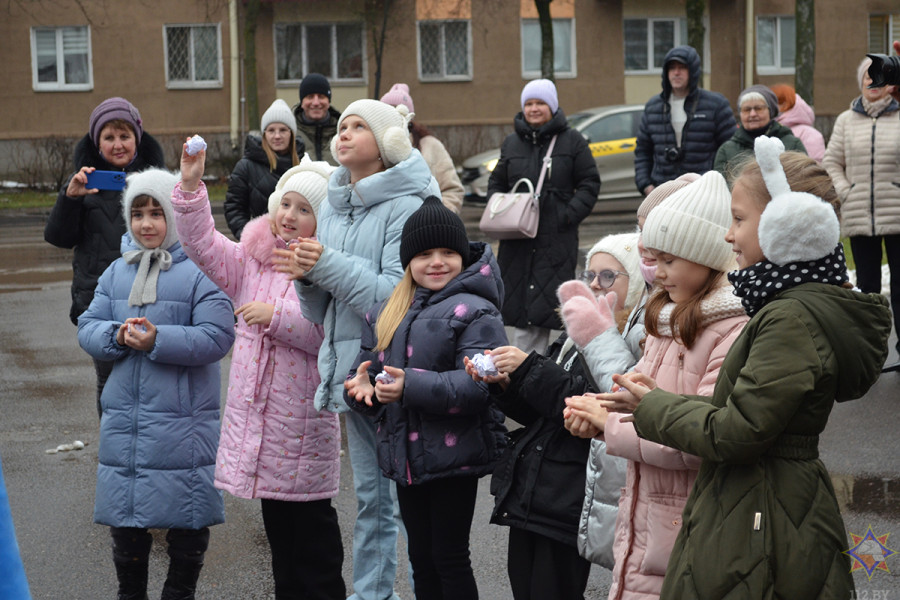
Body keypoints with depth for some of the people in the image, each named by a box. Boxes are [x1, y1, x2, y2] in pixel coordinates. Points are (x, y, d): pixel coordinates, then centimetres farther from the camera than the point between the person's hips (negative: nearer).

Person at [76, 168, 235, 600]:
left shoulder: (199, 271, -8)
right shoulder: (116, 272, 11)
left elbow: (217, 337, -15)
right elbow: (88, 327, 9)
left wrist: (158, 340, -22)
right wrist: (116, 336, -12)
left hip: (182, 422, -5)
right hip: (124, 416, 5)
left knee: (186, 523, 5)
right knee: (125, 521, 13)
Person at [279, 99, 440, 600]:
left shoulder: (407, 205, -9)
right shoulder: (333, 206, 13)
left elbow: (400, 294, -19)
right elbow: (319, 312, 15)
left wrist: (330, 266, -21)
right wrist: (306, 276, -5)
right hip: (350, 367, 8)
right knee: (371, 497, 17)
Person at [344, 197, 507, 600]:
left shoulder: (474, 311, -10)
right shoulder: (385, 313, 12)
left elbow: (477, 384, -21)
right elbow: (365, 368, 13)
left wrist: (411, 387, -30)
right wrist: (362, 387, -12)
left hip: (454, 456, -6)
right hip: (405, 455, 7)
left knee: (449, 558, 1)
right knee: (421, 559, 15)